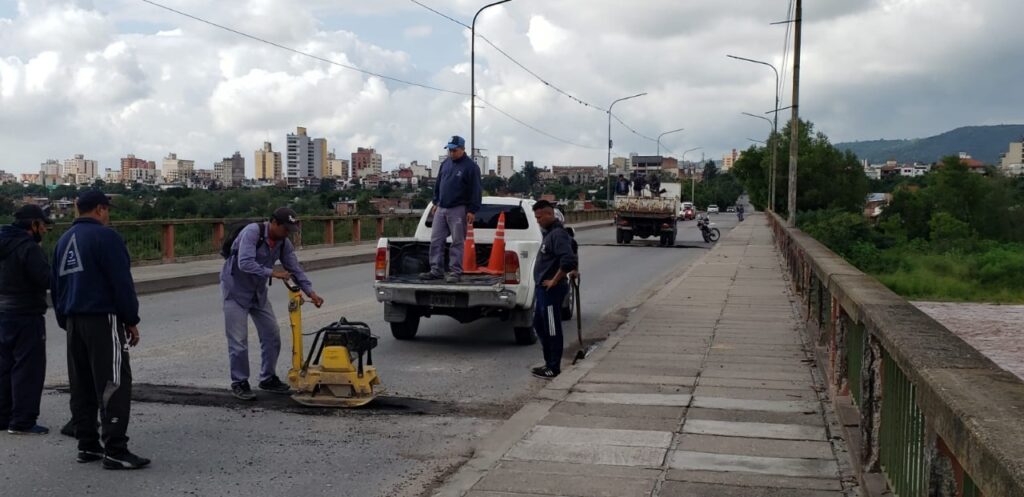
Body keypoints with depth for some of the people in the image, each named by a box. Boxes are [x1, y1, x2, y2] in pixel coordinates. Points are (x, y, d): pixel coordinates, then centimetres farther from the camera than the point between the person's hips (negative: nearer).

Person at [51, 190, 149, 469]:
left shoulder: (64, 240, 16)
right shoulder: (105, 236, -9)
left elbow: (55, 285, 19)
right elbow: (122, 283, -14)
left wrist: (65, 321, 21)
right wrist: (131, 320, -8)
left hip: (73, 321, 9)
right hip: (103, 320, -9)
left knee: (82, 386, 12)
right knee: (114, 384, -8)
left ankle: (87, 445, 16)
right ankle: (115, 451, -12)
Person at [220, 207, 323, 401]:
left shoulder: (284, 243, -3)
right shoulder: (252, 232, -25)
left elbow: (295, 268, 1)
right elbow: (245, 263, -34)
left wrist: (311, 292, -9)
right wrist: (273, 273, -31)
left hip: (258, 293, 7)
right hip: (236, 290, -7)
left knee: (272, 335, 6)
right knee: (238, 340, -7)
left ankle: (268, 379, 19)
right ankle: (239, 383, 6)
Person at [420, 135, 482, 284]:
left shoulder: (471, 167, -7)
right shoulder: (445, 164, 14)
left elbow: (475, 191, -10)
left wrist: (472, 210, -14)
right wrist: (435, 202, 17)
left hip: (458, 210, -6)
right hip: (441, 209, 7)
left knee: (457, 242, -2)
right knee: (435, 240, 4)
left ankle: (456, 272, 2)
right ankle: (436, 270, 9)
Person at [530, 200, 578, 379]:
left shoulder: (558, 234, -18)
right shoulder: (549, 233, 13)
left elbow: (569, 261, -30)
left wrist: (554, 281, -21)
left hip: (551, 290, -10)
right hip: (542, 289, 10)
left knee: (552, 330, -2)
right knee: (539, 326, 18)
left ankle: (554, 368, 7)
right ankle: (549, 363, 27)